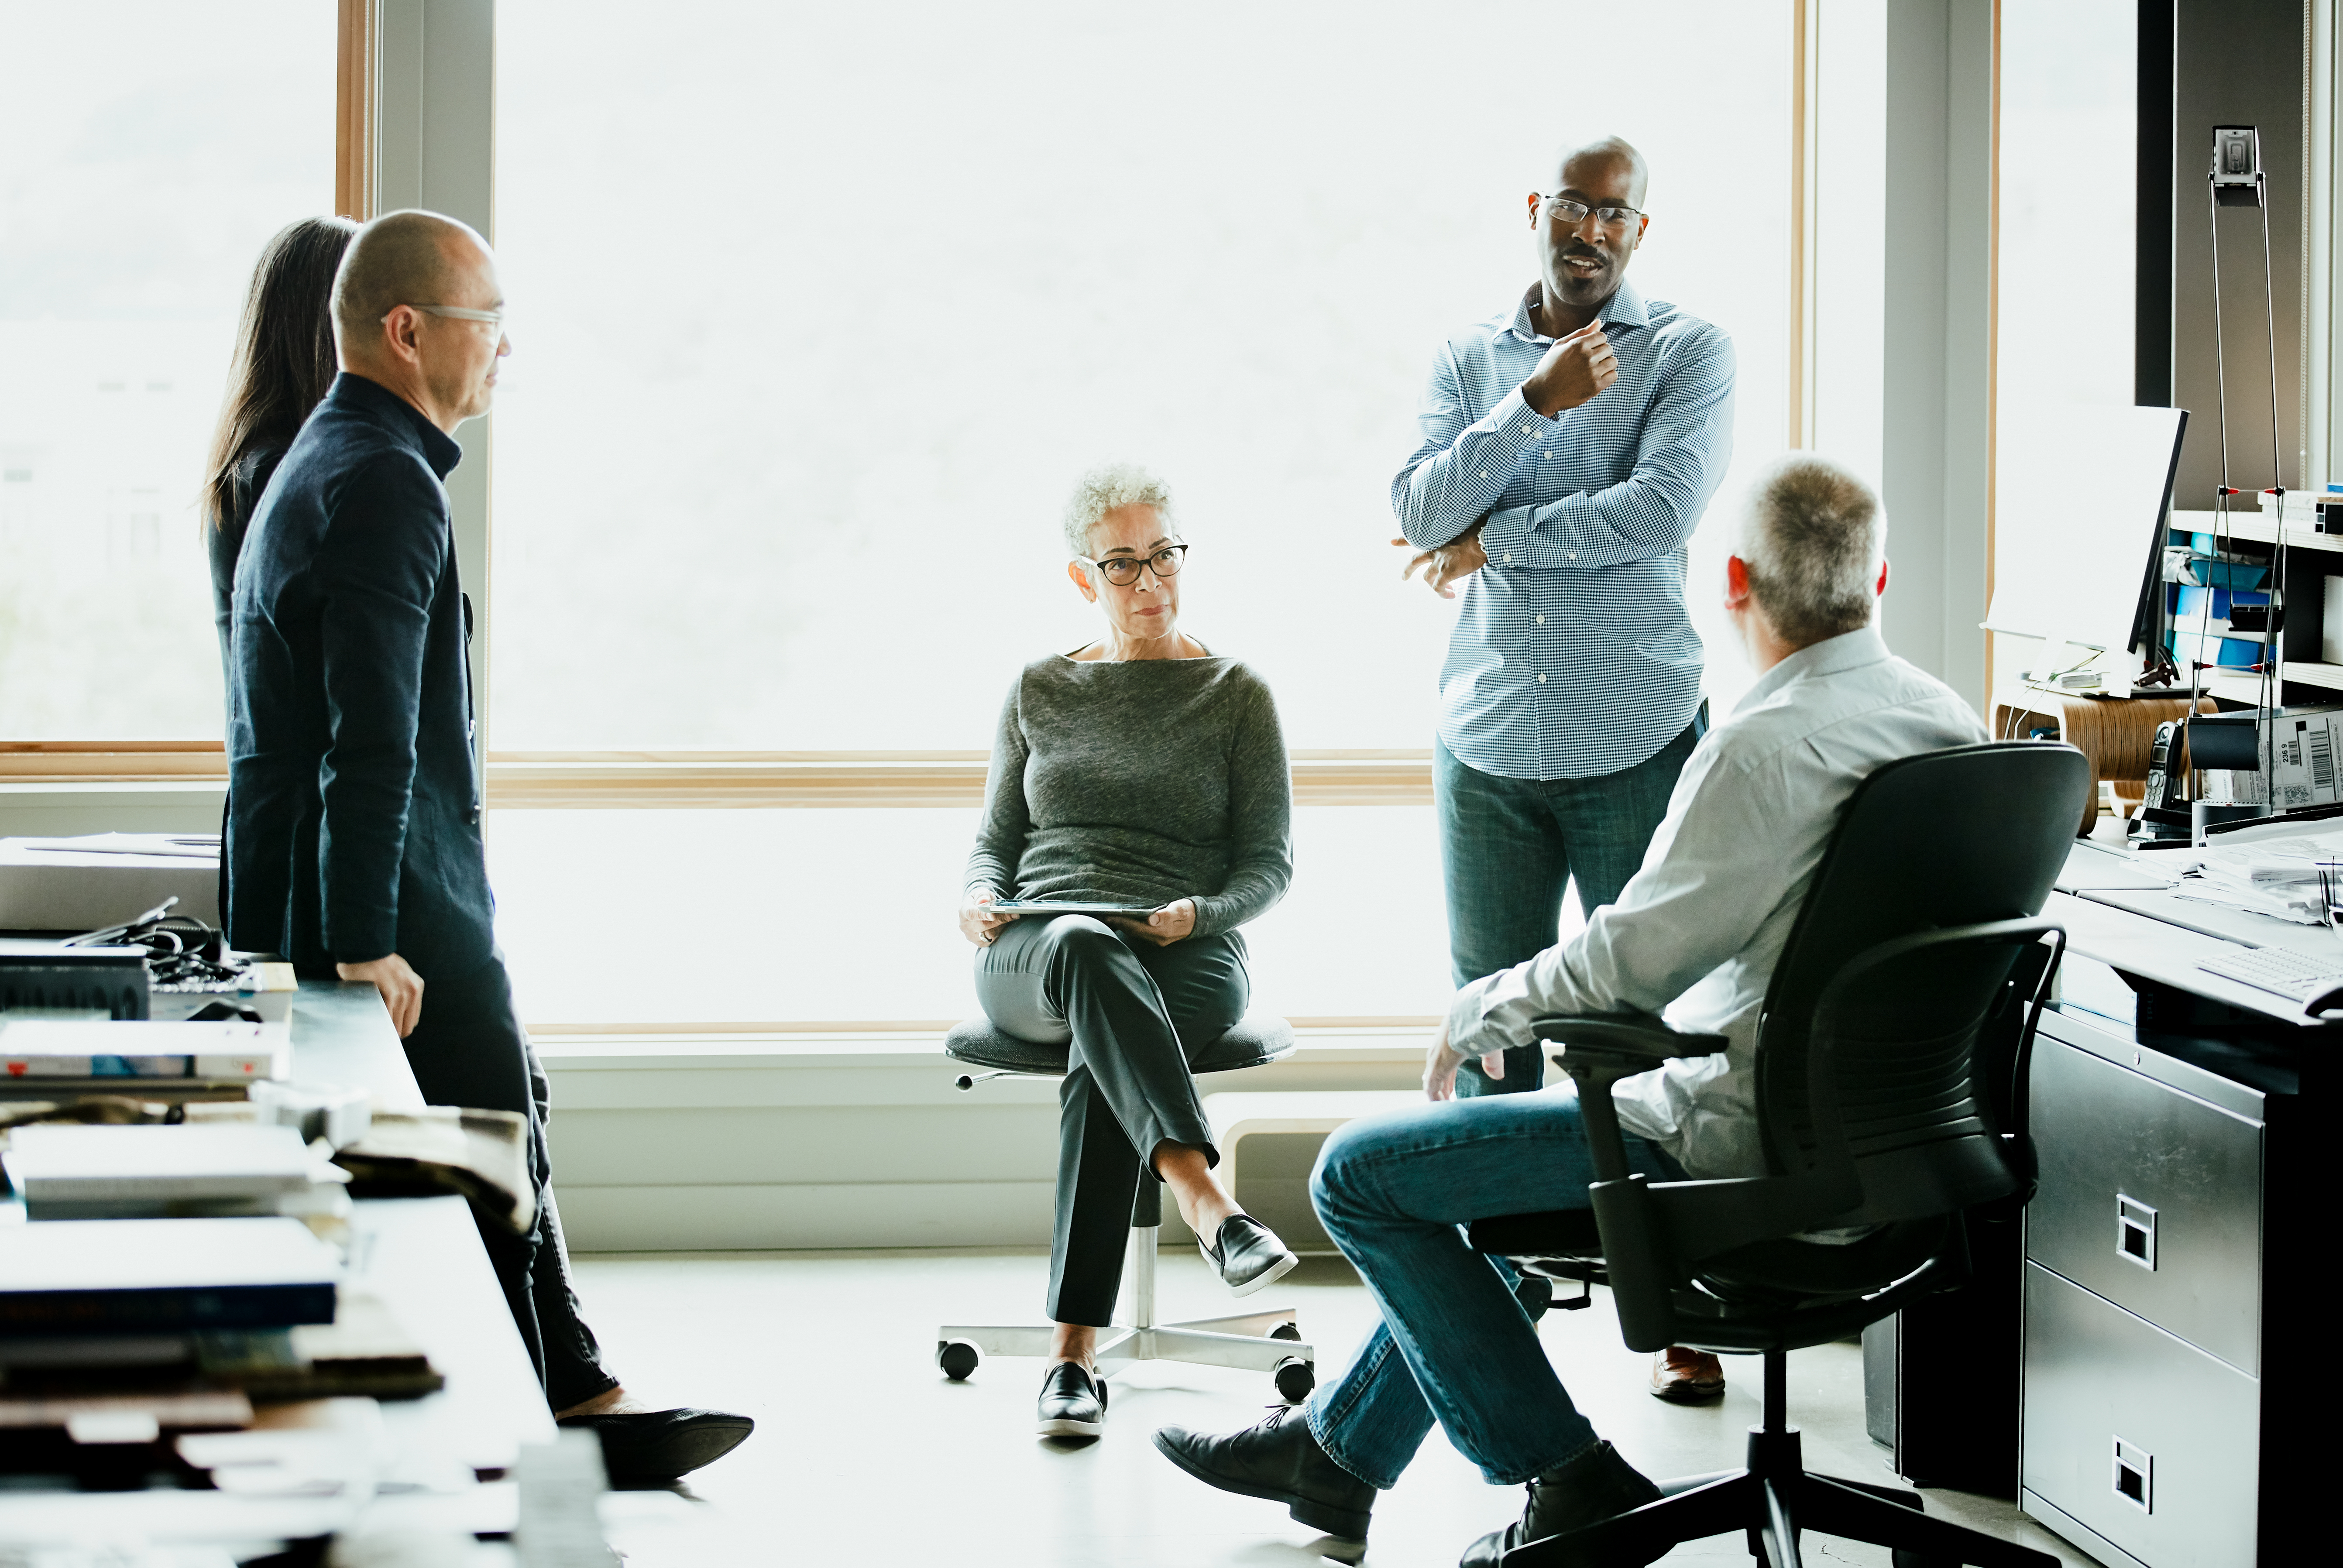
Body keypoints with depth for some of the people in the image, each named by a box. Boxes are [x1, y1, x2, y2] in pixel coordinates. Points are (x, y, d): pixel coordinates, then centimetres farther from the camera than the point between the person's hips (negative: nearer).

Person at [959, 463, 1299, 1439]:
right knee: (1085, 951, -40)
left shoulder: (1236, 697, 13)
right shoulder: (1039, 692, 20)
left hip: (1187, 962, -1)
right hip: (1028, 954, 1)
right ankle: (1206, 1202, -57)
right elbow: (997, 838, 22)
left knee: (1101, 1072, -38)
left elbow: (1269, 865, 9)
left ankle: (1073, 1351, -42)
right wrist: (980, 896, -2)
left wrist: (1198, 913, -12)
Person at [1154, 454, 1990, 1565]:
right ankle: (1338, 1445, 37)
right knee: (1463, 1166, 31)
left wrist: (1478, 1015, -4)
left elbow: (1630, 960, -22)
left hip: (1737, 1135, -10)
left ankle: (1569, 1476, 3)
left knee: (1358, 1174, 1)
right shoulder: (1948, 720, 4)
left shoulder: (1763, 748, -23)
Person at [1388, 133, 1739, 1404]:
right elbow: (1419, 511, -4)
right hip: (1487, 749, 3)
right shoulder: (1471, 359, 11)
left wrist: (1494, 540, -7)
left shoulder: (1687, 353, 0)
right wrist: (1536, 404, -14)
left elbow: (1659, 510, -15)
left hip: (1637, 748, -3)